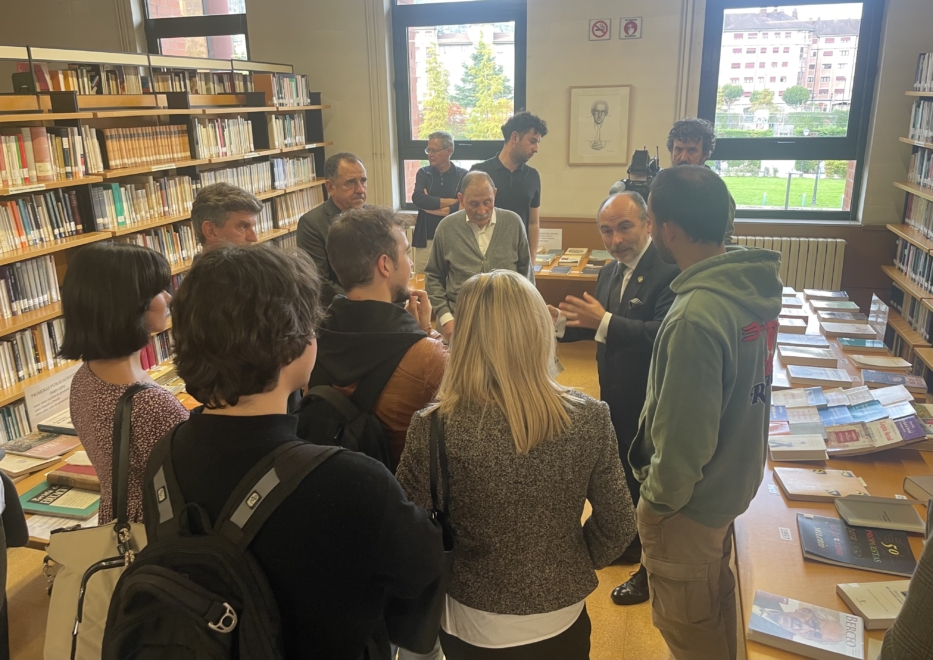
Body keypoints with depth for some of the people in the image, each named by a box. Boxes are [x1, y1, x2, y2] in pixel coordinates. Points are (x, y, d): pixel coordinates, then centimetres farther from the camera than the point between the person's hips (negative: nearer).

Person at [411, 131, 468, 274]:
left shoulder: (463, 176, 0)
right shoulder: (423, 173, 8)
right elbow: (418, 199, -10)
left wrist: (430, 205, -7)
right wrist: (451, 201, -11)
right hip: (426, 239, 2)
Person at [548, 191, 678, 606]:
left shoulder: (669, 272, -23)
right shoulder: (610, 273, 5)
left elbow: (663, 334, -34)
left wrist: (604, 321, -40)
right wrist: (561, 321, -7)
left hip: (648, 405, -8)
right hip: (616, 400, 8)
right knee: (622, 478, 25)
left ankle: (652, 570, 31)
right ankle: (630, 543, 48)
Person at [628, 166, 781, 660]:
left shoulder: (697, 317, -34)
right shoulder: (753, 286, -6)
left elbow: (683, 438, -28)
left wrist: (658, 499, -12)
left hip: (691, 502, -8)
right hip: (733, 483, 8)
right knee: (715, 607, 30)